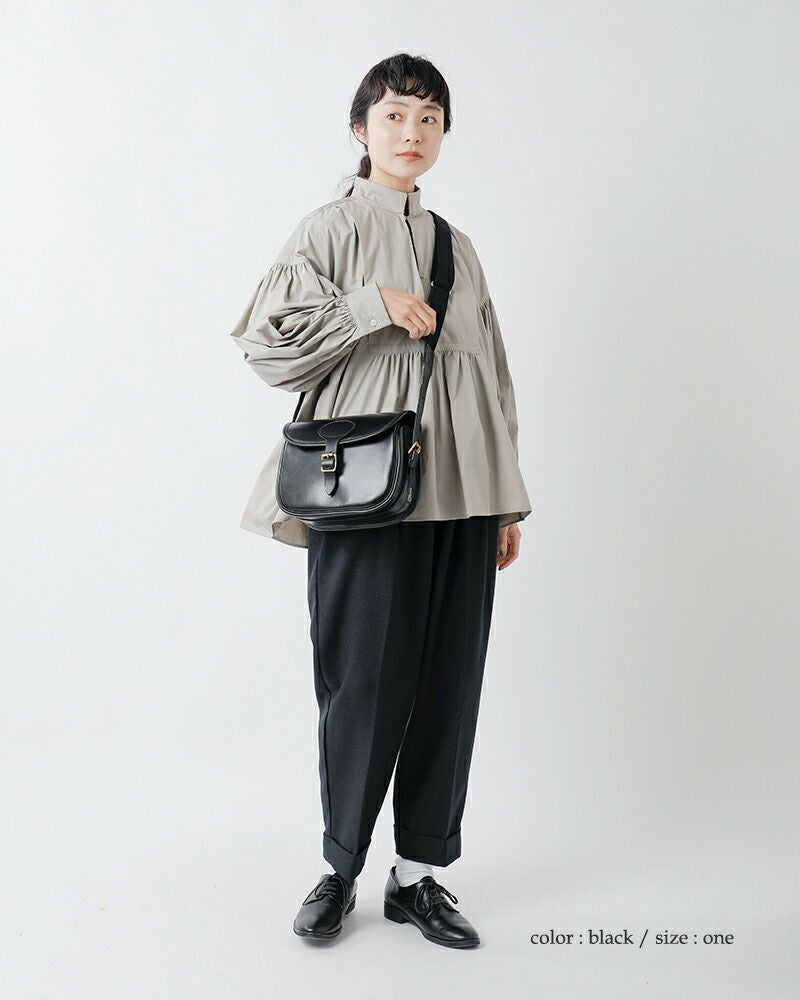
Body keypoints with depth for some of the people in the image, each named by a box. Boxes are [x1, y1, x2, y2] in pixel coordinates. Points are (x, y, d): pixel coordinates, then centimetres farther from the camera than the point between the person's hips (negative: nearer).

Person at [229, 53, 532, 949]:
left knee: (449, 682, 5)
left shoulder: (457, 246, 17)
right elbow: (267, 338, -5)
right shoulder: (333, 228, 4)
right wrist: (374, 304, -13)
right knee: (365, 683, 0)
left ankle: (419, 873, 20)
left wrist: (507, 502, 13)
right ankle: (341, 868, 20)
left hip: (460, 496, 5)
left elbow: (492, 378, 17)